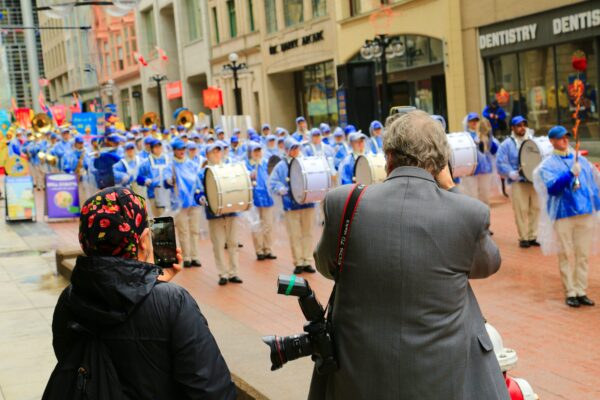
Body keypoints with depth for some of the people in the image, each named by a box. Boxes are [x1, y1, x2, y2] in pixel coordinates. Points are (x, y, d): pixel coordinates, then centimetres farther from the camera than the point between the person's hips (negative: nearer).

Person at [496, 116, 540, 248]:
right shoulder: (507, 144, 1)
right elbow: (501, 163, -7)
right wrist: (513, 174, -20)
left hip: (534, 181, 5)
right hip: (518, 182, -4)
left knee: (535, 208, 4)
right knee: (521, 210, -6)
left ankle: (532, 237, 14)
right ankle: (523, 238, 4)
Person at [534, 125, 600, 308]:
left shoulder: (581, 160, 13)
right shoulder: (548, 165, 1)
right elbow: (552, 187, -14)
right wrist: (570, 174, -24)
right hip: (563, 215, -3)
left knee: (583, 254, 6)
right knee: (566, 255, 0)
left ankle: (581, 291, 13)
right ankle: (570, 293, 7)